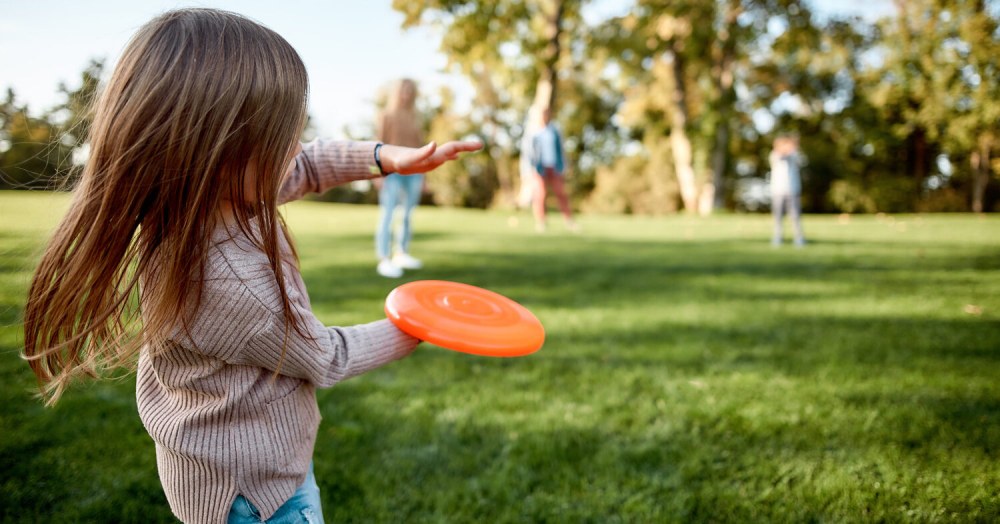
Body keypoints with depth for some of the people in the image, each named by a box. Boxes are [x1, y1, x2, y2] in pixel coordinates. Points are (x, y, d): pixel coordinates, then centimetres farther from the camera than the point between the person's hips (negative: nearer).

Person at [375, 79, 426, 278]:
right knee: (388, 213, -9)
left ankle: (402, 254, 19)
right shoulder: (387, 116, 1)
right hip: (392, 170, -5)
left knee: (409, 213, 8)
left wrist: (422, 175, 14)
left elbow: (420, 145, 16)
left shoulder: (415, 117, 14)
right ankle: (384, 260, -11)